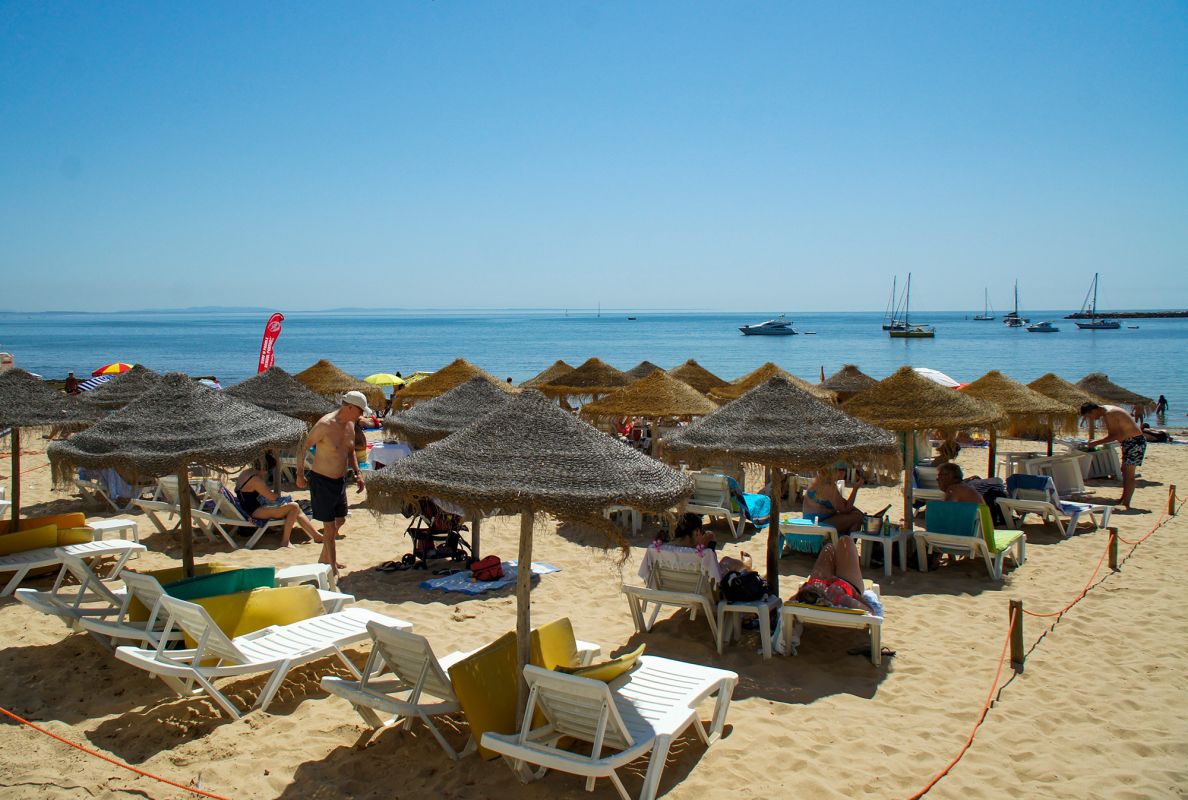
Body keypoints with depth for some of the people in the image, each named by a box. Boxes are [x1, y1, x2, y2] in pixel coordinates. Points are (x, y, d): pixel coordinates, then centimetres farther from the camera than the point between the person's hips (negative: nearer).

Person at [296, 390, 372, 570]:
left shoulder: (350, 425, 2)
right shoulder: (325, 425, -23)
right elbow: (303, 448, -14)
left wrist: (357, 473, 6)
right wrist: (300, 475, -9)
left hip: (340, 480, 8)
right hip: (322, 481, -8)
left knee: (340, 520, 17)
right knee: (329, 525, -1)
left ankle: (324, 558, 35)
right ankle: (332, 565, 10)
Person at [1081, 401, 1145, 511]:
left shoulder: (1109, 414, -21)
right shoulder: (1107, 412, 10)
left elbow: (1116, 436, -24)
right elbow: (1111, 434, 14)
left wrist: (1097, 442, -19)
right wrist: (1097, 442, 4)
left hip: (1136, 441, -10)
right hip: (1128, 441, 10)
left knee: (1129, 474, -12)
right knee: (1125, 471, 18)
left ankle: (1126, 504, -14)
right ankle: (1124, 498, 29)